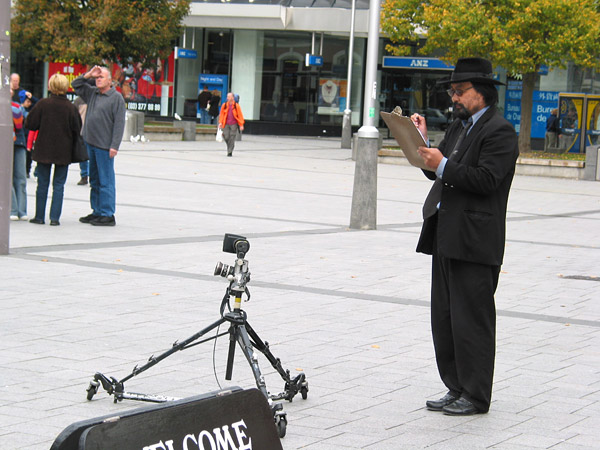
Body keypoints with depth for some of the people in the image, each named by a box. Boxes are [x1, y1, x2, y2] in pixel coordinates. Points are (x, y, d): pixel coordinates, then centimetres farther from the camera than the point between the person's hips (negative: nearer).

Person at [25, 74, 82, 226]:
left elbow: (30, 124, -5)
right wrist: (71, 145, 12)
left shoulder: (43, 104, -9)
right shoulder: (70, 107, -8)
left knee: (42, 183, 9)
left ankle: (40, 216, 12)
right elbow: (77, 130, -4)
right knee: (59, 185, 6)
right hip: (63, 151, 0)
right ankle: (55, 218, 1)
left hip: (44, 150, 0)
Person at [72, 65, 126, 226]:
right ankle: (97, 212, 20)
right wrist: (88, 75, 7)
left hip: (104, 146, -8)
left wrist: (114, 146, -17)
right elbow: (75, 85, 24)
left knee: (106, 181, -5)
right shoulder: (92, 93, 14)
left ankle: (107, 215, -2)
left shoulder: (116, 98, -7)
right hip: (90, 143, 8)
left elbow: (119, 123, -12)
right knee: (94, 180, 13)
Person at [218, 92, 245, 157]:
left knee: (232, 138, -8)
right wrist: (220, 122, 1)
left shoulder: (236, 106, 0)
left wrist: (241, 125, -3)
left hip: (234, 124, -2)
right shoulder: (224, 105, 6)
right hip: (226, 124, 2)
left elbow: (240, 115, 1)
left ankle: (230, 152, -2)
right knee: (226, 137, -5)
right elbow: (222, 114, 11)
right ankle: (229, 147, 23)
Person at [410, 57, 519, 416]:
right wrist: (424, 142, 6)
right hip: (446, 237, 9)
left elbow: (487, 179, -20)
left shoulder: (500, 131, -10)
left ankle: (476, 396, 5)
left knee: (471, 319, -4)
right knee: (444, 318, 12)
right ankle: (457, 389, 21)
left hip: (475, 241, -9)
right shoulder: (460, 126, 18)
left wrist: (443, 166, -22)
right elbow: (440, 172, 19)